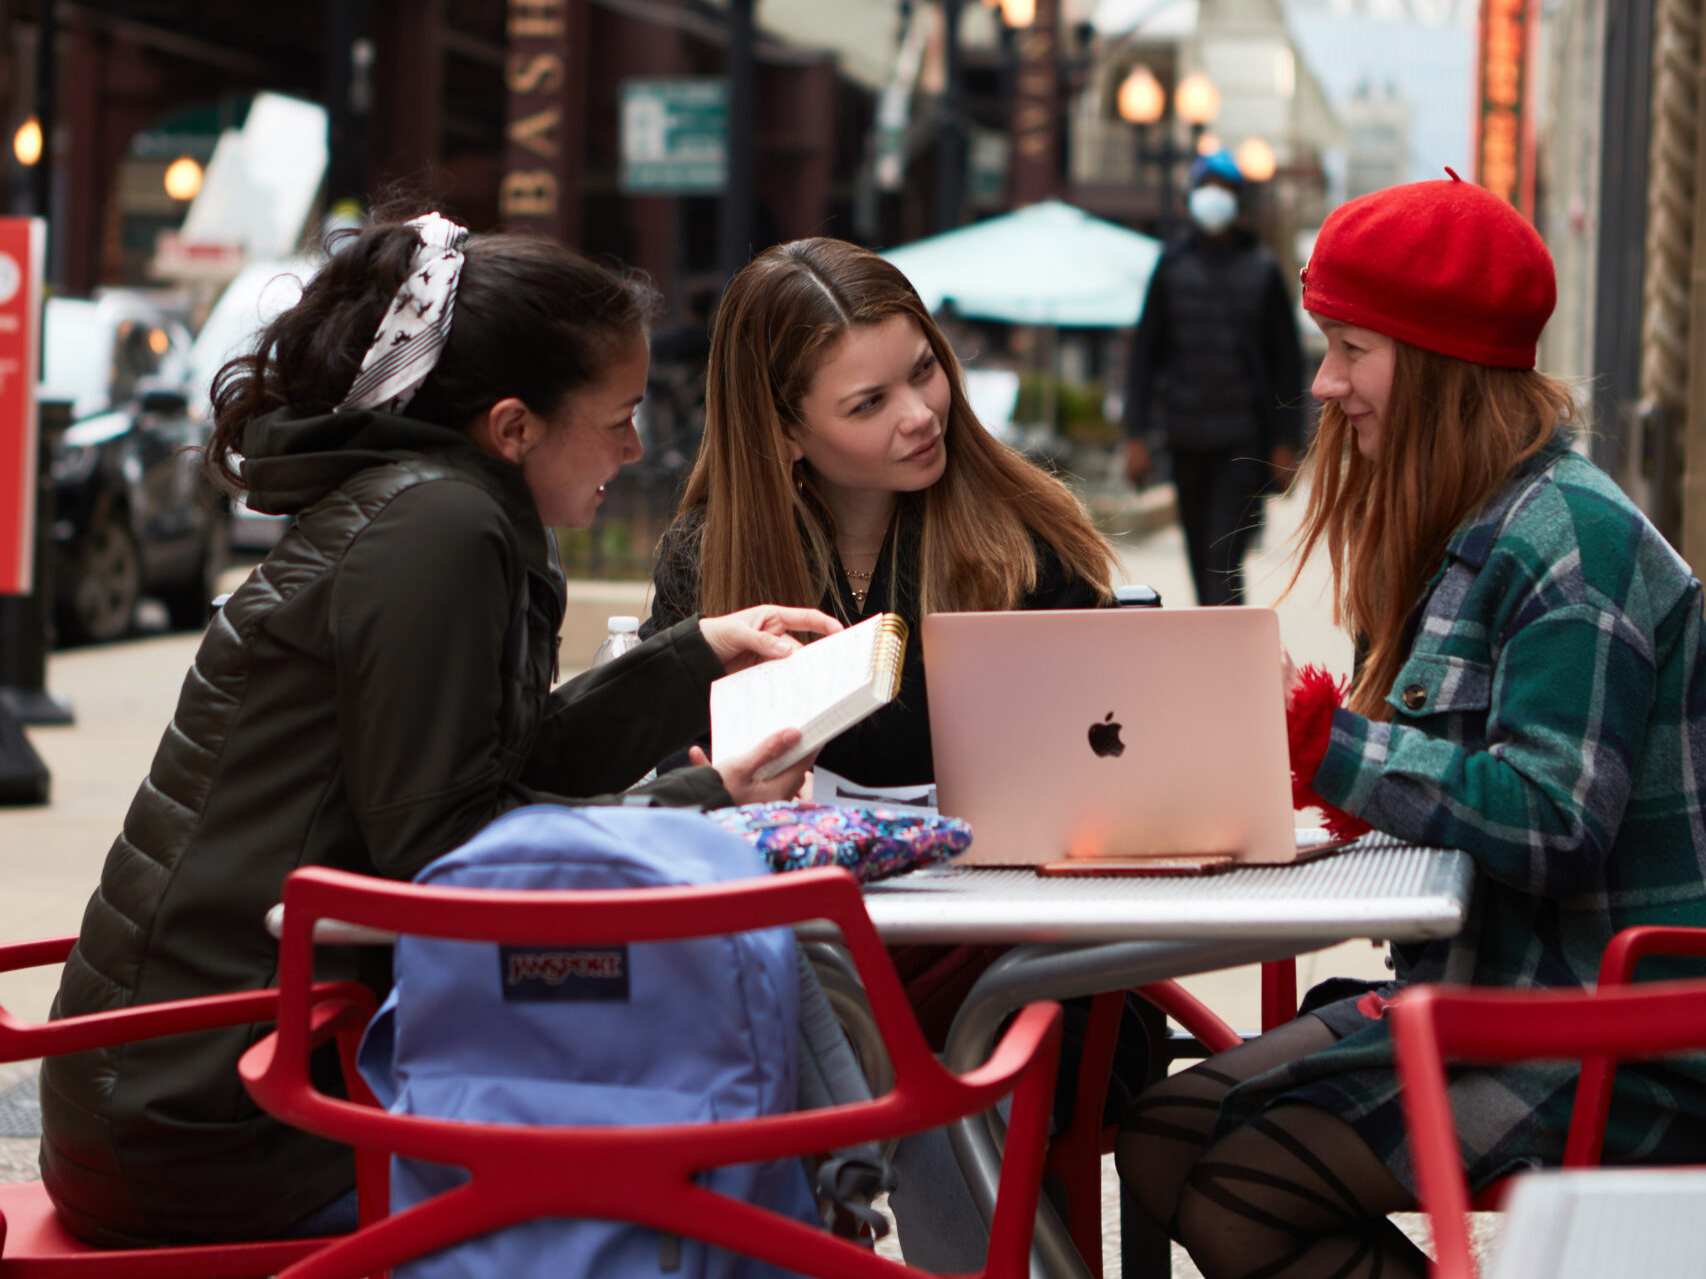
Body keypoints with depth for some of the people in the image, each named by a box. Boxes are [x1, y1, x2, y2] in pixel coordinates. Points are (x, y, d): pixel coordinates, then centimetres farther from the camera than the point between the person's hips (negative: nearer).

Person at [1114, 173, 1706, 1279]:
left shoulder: (1572, 543, -18)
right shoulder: (1469, 532, 14)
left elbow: (1553, 827, -26)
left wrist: (1323, 737, -25)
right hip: (1482, 998, 10)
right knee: (1161, 1142, 0)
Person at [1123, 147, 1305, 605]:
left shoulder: (1261, 269, 3)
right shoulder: (1172, 266, 7)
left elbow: (1287, 359, 4)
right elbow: (1144, 353, 8)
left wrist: (1285, 442, -1)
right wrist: (1137, 434, 1)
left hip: (1245, 440, -3)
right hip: (1186, 437, 3)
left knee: (1224, 559, -13)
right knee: (1201, 555, 9)